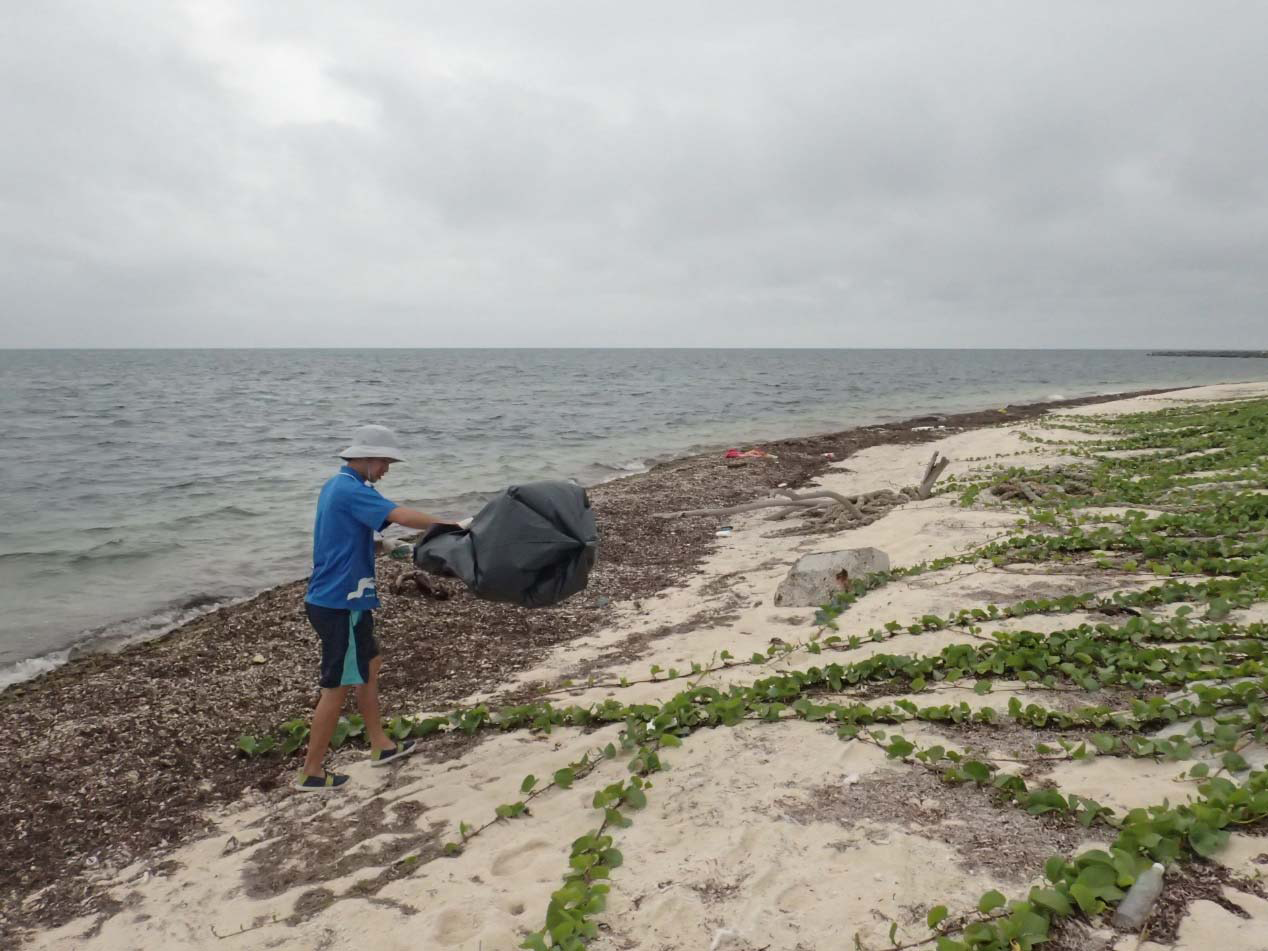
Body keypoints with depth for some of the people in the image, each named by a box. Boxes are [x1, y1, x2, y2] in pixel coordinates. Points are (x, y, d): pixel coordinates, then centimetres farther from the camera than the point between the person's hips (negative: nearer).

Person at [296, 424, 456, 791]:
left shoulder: (337, 485, 12)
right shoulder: (351, 490, -20)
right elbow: (400, 516, -32)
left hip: (337, 599, 10)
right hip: (340, 604, -10)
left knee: (369, 665, 20)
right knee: (337, 686, 0)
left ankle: (380, 746, 31)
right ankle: (311, 772, 11)